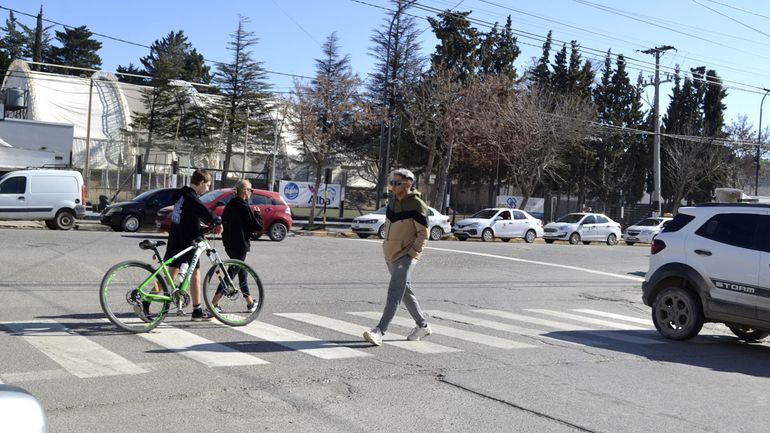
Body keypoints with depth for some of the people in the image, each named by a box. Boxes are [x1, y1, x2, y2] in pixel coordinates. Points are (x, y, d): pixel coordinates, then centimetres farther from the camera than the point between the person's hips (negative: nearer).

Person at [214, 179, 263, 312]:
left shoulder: (229, 205, 8)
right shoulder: (244, 208, -16)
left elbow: (224, 222, 15)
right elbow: (258, 226, -15)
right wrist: (257, 213, 1)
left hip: (229, 244, 9)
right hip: (240, 245, -9)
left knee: (242, 272, 18)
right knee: (230, 274, -5)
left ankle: (250, 303, 28)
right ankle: (213, 304, -9)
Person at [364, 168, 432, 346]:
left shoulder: (417, 205, -13)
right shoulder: (393, 201, 9)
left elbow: (424, 233, -12)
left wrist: (412, 253, -17)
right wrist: (386, 244, 14)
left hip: (406, 256, -8)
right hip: (390, 254, 8)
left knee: (395, 292, -15)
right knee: (405, 291, 16)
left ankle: (379, 331, -21)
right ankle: (422, 326, 30)